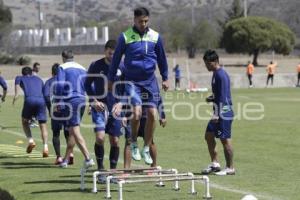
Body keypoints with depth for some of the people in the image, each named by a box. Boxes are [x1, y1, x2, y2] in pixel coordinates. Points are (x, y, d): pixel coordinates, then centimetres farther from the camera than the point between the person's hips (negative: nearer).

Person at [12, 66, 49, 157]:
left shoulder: (19, 78, 26)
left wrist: (16, 95, -10)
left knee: (25, 121, 21)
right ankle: (45, 148, -12)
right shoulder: (39, 79, 34)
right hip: (41, 100, 2)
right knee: (43, 125, 5)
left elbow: (17, 84, 4)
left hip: (29, 100, -2)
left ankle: (30, 141, 2)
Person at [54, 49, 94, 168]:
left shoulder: (63, 68, -1)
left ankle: (88, 159, -22)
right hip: (82, 101, 6)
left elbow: (59, 86, -12)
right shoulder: (82, 69, 16)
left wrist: (57, 102, -4)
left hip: (70, 101, -6)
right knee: (72, 131, 15)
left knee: (75, 131, -9)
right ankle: (66, 160, 21)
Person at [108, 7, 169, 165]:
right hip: (132, 80, -3)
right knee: (137, 112, -20)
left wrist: (165, 78, 19)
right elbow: (116, 58, 5)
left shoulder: (155, 36, 4)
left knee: (152, 114, -3)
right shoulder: (125, 37, -4)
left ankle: (146, 149, 12)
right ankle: (134, 145, 3)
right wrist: (111, 79, 9)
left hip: (150, 81, 3)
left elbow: (161, 58, 16)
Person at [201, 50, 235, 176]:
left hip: (224, 113, -10)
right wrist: (212, 99, 7)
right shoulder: (216, 74, 14)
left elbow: (223, 97, -21)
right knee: (209, 135, 12)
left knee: (225, 139, -5)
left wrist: (217, 114, -22)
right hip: (218, 113, 10)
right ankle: (214, 163, 19)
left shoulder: (221, 75, -16)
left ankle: (230, 168, 2)